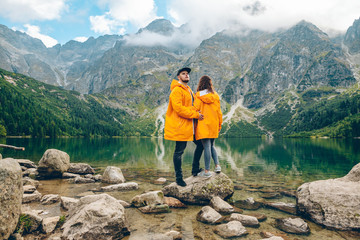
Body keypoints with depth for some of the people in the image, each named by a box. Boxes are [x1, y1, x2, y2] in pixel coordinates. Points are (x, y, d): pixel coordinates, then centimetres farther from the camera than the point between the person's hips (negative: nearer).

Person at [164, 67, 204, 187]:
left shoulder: (188, 90, 20)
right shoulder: (177, 90, -12)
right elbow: (178, 108, -21)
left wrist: (196, 113, 10)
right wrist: (195, 114, -17)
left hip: (187, 125, 9)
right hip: (180, 125, -9)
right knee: (179, 151, -2)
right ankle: (179, 177, 9)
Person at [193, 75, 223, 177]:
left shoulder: (199, 95, -5)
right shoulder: (215, 95, 6)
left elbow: (195, 109, -9)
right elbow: (219, 111, 9)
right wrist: (219, 125, 17)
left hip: (203, 124, -4)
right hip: (213, 124, 4)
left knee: (206, 147, -3)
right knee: (211, 146, 19)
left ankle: (207, 171, 2)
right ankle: (217, 165, 12)